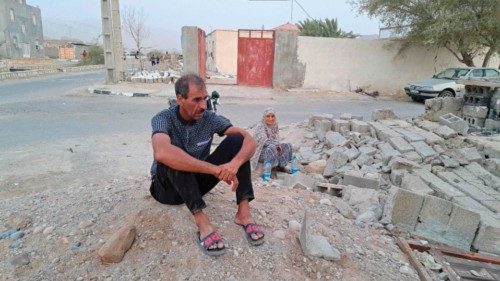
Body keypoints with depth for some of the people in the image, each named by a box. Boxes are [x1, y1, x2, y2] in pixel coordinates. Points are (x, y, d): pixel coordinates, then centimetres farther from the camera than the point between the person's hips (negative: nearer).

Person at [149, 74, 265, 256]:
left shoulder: (209, 118, -10)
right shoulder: (164, 119, -20)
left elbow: (250, 140, -18)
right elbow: (162, 153, -43)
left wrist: (235, 163, -40)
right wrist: (216, 169, -44)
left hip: (198, 181, 3)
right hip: (168, 187, -3)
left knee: (236, 140, -16)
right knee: (171, 157, -36)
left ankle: (243, 212, -22)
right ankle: (202, 222, -34)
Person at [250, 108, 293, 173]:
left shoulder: (275, 125, 2)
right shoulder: (260, 126, -19)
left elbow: (277, 139, 5)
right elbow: (264, 142, -26)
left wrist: (278, 145, -17)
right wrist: (277, 144, -28)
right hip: (260, 151, -8)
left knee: (287, 145, -4)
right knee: (272, 148, -36)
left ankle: (281, 166, -2)